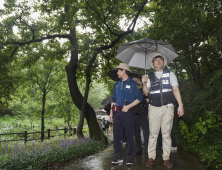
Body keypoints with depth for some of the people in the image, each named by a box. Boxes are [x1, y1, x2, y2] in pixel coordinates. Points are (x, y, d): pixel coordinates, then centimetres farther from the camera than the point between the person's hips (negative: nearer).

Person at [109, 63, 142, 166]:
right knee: (116, 135, 4)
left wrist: (128, 107, -12)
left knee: (129, 136, -1)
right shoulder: (117, 84, 17)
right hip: (117, 113, 5)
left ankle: (129, 159, 6)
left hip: (128, 112, -5)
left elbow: (139, 98, -3)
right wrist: (111, 112, 12)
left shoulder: (133, 84, 0)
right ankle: (118, 157, 13)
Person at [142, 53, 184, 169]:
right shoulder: (149, 76, 14)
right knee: (153, 134, 0)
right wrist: (144, 84, -9)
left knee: (166, 134, 2)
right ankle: (151, 158, 6)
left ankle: (166, 158, 9)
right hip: (154, 108, 1)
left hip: (168, 107, 0)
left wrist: (180, 105, -4)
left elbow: (176, 90, 6)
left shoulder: (170, 74, 12)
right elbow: (146, 93, 11)